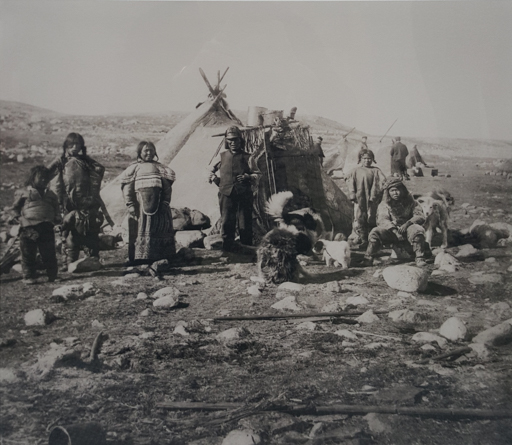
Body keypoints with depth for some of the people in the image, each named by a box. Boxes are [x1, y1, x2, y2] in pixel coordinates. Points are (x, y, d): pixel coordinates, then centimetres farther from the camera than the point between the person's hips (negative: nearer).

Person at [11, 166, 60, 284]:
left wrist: (57, 220, 7)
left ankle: (53, 276, 13)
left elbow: (56, 209, 23)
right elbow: (16, 207, 15)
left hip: (46, 227, 2)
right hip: (28, 228, -2)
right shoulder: (23, 193, 8)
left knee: (49, 254, 3)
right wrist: (20, 217, 4)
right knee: (28, 255, 1)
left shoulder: (51, 195, 19)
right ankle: (29, 276, 11)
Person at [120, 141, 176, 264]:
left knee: (160, 228, 2)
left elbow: (167, 186, 9)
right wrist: (130, 204, -7)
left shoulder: (159, 167, 13)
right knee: (141, 229, 1)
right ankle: (139, 257, 6)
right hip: (140, 202, -1)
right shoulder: (135, 167, 10)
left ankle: (162, 256, 8)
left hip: (157, 202, 1)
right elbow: (127, 187, 3)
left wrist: (166, 202, -3)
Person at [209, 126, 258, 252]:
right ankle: (227, 246, 12)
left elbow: (256, 174, 6)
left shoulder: (246, 157, 8)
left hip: (244, 194, -1)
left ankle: (247, 247, 12)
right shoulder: (222, 157, 12)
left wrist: (248, 177, -13)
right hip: (226, 193, 1)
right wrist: (214, 178, 2)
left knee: (245, 222, 1)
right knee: (226, 221, 0)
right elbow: (212, 171, 23)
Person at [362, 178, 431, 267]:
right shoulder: (384, 205, 2)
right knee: (375, 232, -24)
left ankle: (420, 258, -21)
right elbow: (382, 220, -12)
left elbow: (420, 216, -9)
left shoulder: (410, 202, 1)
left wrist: (407, 223, -29)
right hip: (391, 231, 1)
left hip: (407, 229, -1)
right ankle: (368, 259, -17)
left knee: (418, 230, -32)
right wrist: (394, 230, -31)